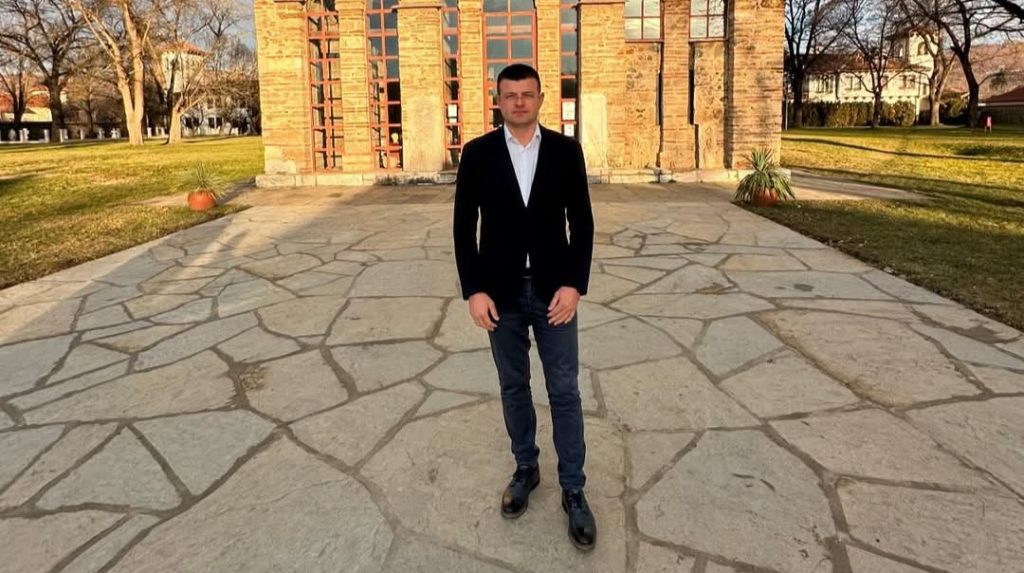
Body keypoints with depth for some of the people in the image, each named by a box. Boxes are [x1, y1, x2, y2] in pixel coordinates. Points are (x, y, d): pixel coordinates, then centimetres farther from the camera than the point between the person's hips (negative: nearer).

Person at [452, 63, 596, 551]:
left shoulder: (566, 150, -2)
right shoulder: (477, 153, -2)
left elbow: (582, 222, -2)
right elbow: (464, 226, -2)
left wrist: (573, 285, -11)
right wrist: (473, 290, -9)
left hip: (553, 290, 0)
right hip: (501, 292, 1)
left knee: (564, 392, 4)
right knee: (513, 387, 14)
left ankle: (573, 490, 17)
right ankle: (525, 468, 33)